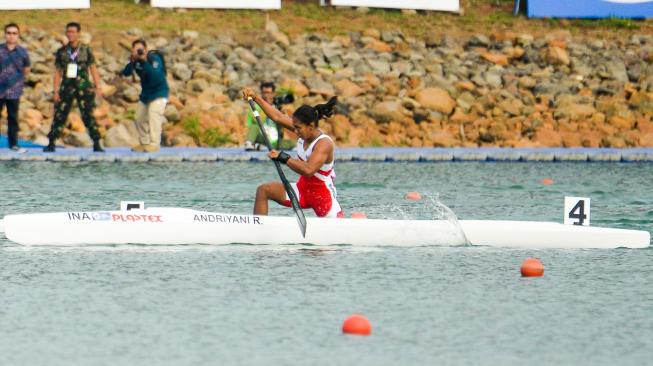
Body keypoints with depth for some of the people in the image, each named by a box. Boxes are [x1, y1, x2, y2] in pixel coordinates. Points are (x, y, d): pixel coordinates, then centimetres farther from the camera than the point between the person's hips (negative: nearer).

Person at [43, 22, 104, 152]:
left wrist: (98, 87, -7)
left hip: (83, 88, -2)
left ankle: (97, 144, -3)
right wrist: (56, 91, 3)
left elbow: (93, 69, 1)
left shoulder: (86, 50, 1)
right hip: (67, 87, 2)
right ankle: (51, 144, 7)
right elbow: (58, 72, 8)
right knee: (59, 116, 1)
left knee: (88, 116, -6)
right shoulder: (61, 52, 6)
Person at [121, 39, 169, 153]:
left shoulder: (154, 59, -21)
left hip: (158, 93, -7)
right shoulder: (136, 61, -3)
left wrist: (145, 62, -41)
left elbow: (155, 76, -35)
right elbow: (126, 73, -11)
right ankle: (144, 143, 22)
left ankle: (154, 144, -24)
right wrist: (132, 62, -27)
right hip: (145, 93, 7)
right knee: (140, 119, 9)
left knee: (154, 116, -22)